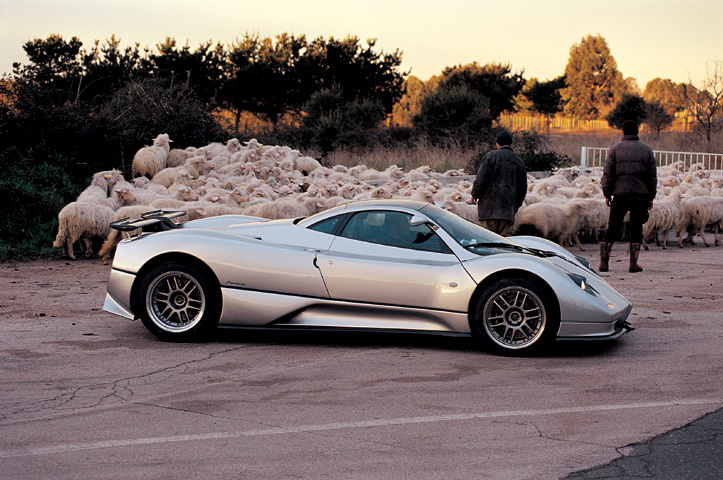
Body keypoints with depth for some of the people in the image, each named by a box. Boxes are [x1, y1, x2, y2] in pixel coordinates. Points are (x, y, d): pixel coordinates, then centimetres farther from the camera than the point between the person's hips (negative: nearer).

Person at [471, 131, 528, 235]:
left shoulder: (490, 156, 0)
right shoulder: (518, 161, 16)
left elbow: (481, 179, -8)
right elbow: (523, 187, 19)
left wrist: (475, 195, 5)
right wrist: (516, 206, 29)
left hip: (489, 205, -4)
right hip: (508, 207, 4)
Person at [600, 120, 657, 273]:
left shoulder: (615, 149, 3)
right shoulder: (646, 150, 8)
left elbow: (607, 174, 0)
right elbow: (653, 176, 9)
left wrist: (607, 194, 8)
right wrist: (650, 197, 14)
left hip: (620, 193, -1)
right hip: (641, 194, 1)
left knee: (613, 228, 3)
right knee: (636, 229, 8)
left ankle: (604, 262, -5)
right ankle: (634, 263, 3)